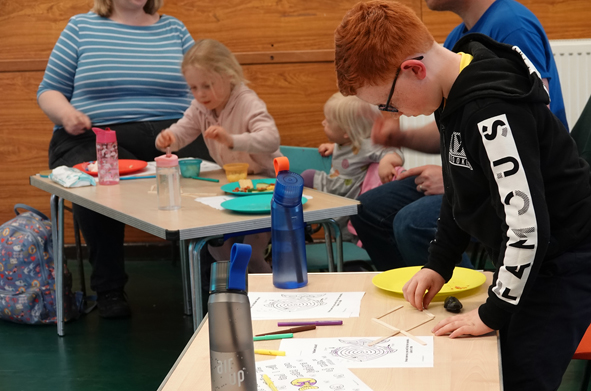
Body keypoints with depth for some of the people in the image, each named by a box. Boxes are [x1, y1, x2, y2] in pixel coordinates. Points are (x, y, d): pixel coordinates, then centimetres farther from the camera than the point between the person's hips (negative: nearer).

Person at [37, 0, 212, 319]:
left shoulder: (174, 29, 18)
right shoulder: (81, 27, 13)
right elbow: (48, 91, 13)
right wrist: (66, 113, -9)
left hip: (171, 134, 2)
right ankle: (108, 288, -15)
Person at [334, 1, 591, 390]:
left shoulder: (491, 111, -28)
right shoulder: (454, 93, 2)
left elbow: (527, 225, -28)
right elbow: (459, 194, 16)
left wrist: (493, 313, -18)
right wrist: (438, 264, 11)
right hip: (528, 259, 9)